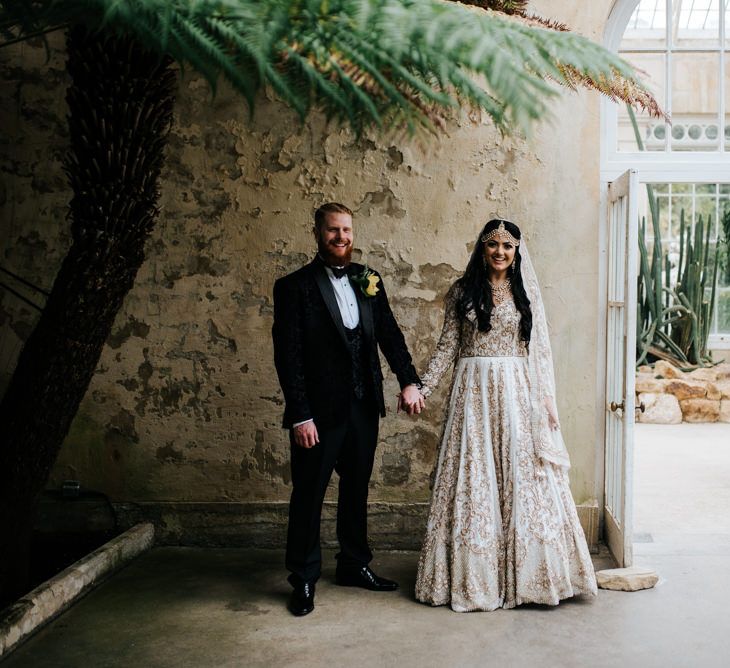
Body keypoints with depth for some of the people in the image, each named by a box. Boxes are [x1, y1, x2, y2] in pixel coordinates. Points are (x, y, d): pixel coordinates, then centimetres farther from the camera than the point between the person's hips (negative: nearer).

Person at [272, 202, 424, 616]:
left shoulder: (369, 281, 8)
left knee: (357, 488, 17)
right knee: (309, 494, 6)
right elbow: (288, 356, -10)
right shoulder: (294, 287, -7)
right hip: (320, 411, -5)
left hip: (364, 407, 5)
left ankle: (355, 565, 33)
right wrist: (299, 415, -15)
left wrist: (409, 381, -7)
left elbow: (390, 333, 7)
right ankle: (304, 579, 20)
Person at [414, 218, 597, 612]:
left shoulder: (526, 293, 7)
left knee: (523, 476, 1)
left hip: (517, 391, 1)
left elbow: (540, 350, 5)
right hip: (474, 391, 0)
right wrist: (423, 387, -4)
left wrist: (547, 398, -2)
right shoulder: (462, 291, 6)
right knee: (473, 479, 1)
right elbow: (447, 346, 5)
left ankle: (527, 573, 13)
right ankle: (474, 576, 12)